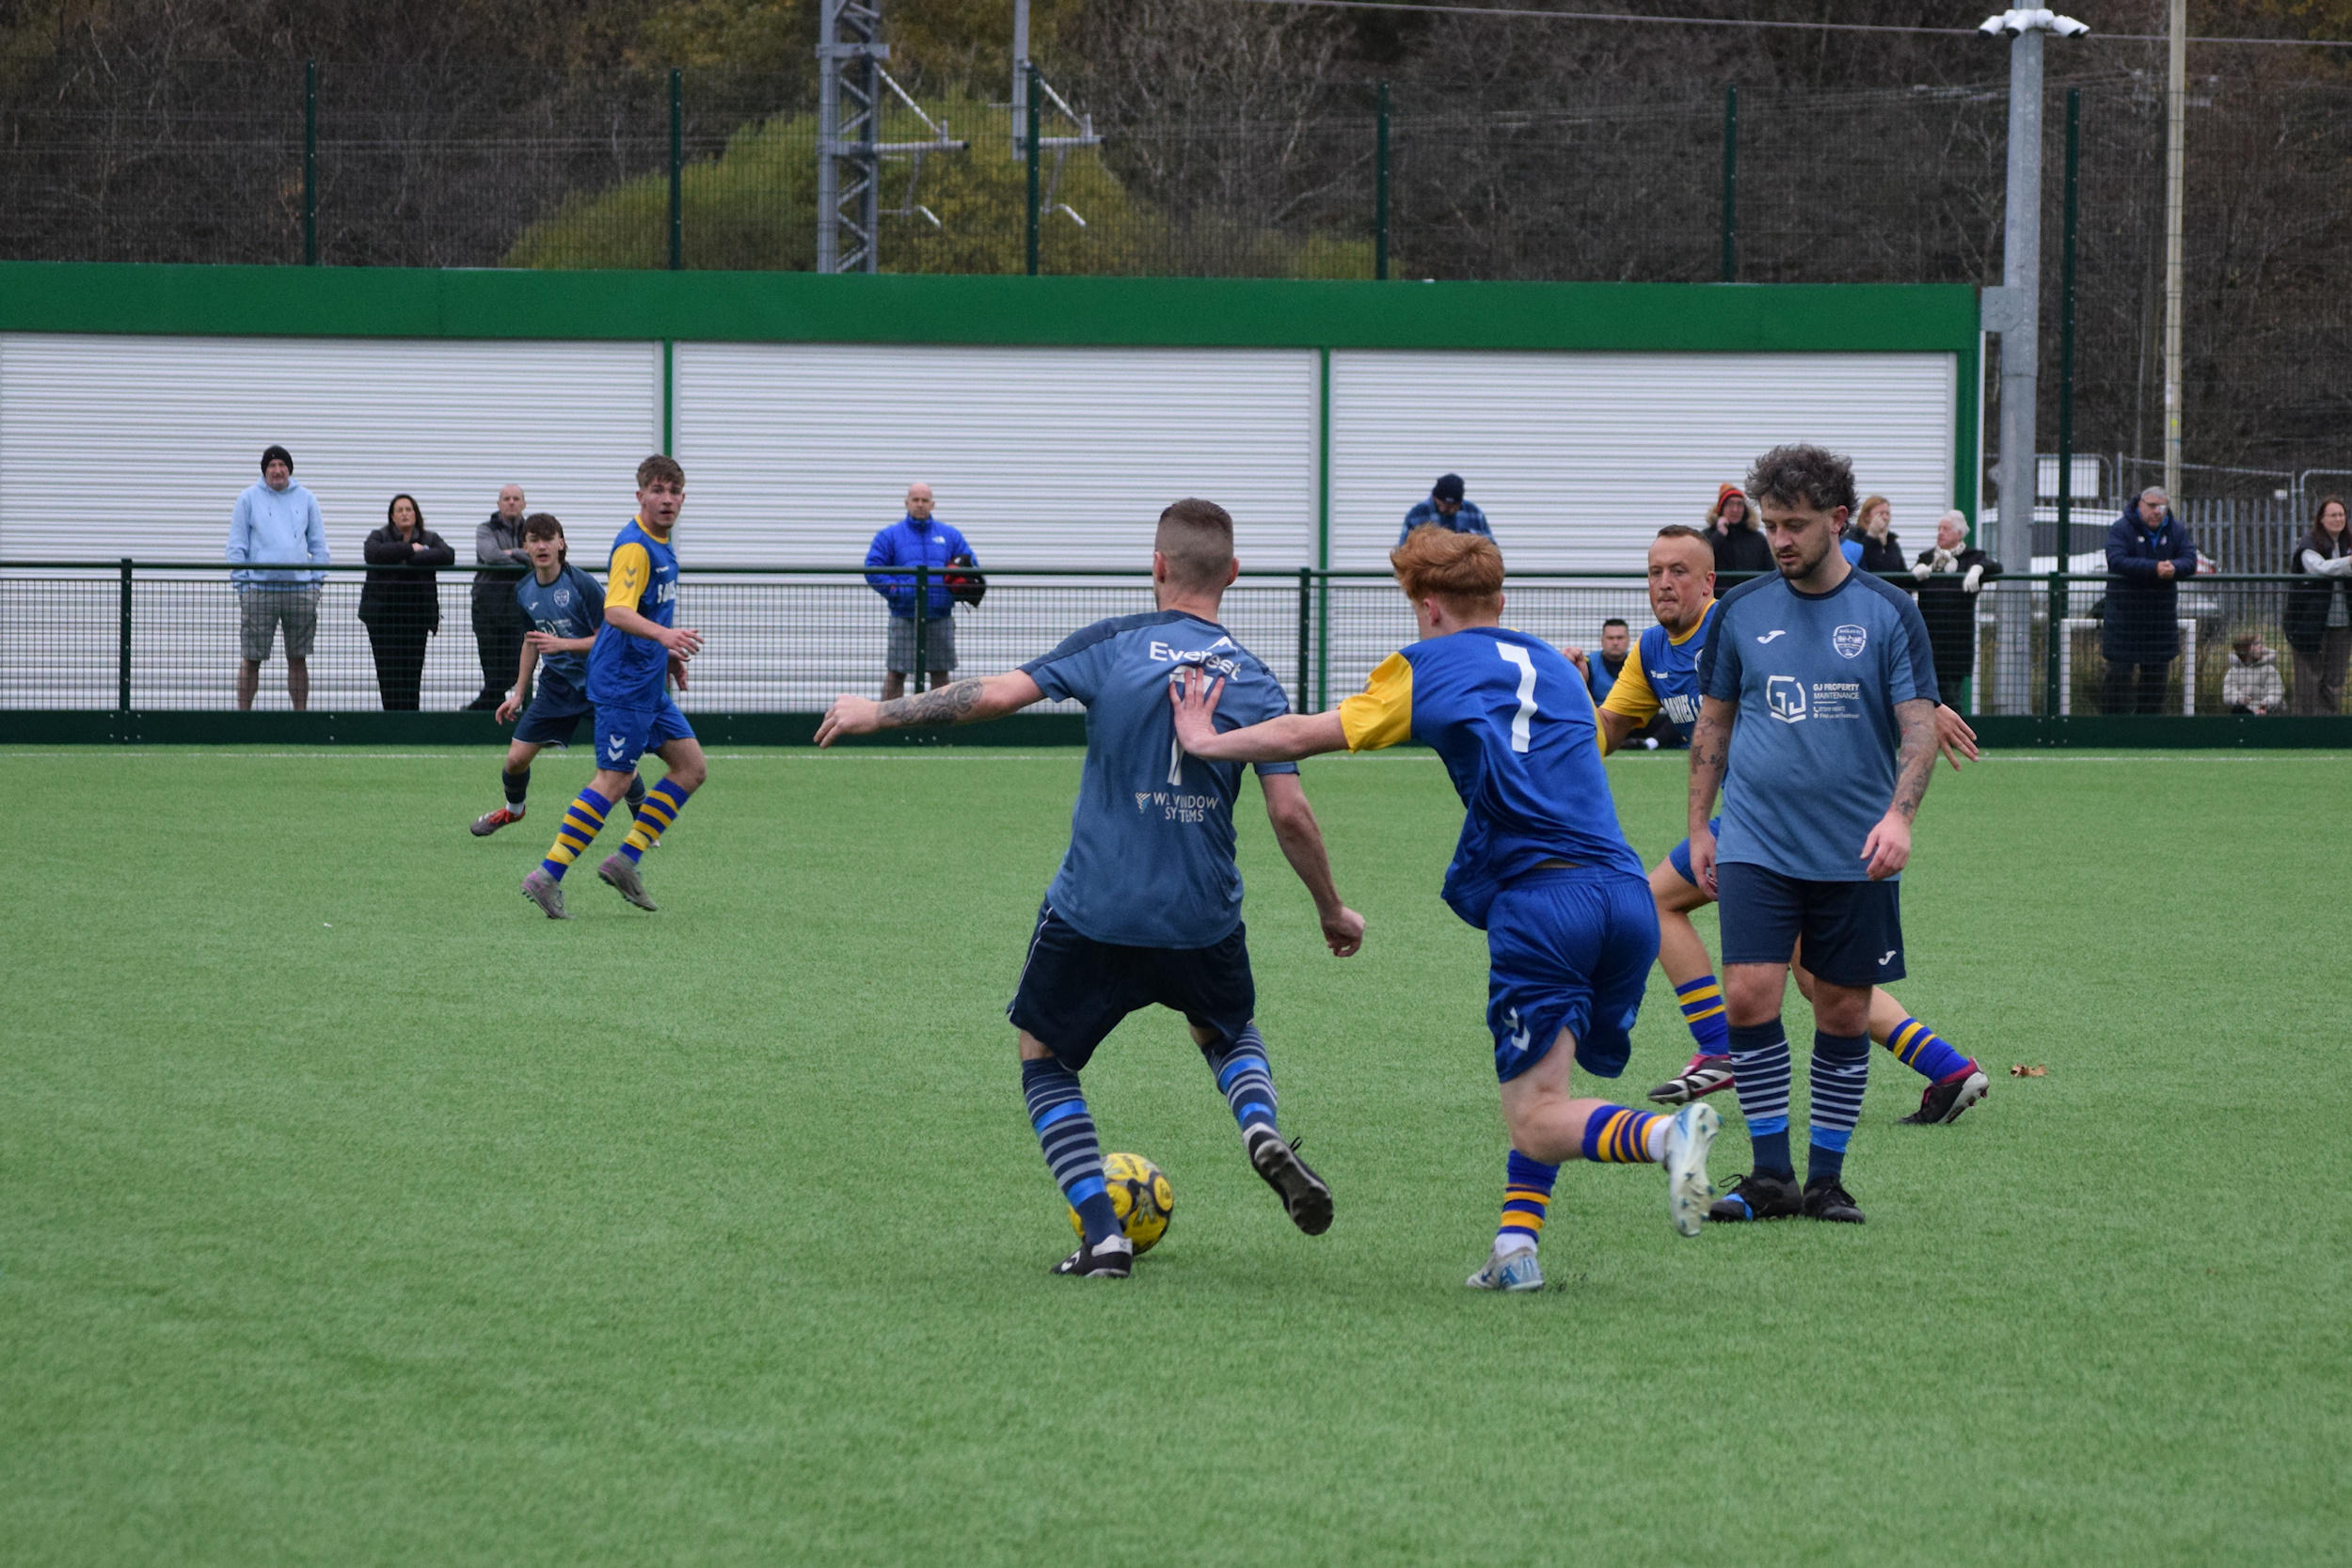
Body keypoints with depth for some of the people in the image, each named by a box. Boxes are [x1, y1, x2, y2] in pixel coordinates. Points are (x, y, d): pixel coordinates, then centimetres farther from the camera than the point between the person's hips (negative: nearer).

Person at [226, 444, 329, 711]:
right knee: (251, 659, -3)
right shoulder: (249, 498, 6)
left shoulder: (306, 499, 12)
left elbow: (319, 545, 15)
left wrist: (316, 579, 4)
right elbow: (236, 546, 5)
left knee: (298, 659, 5)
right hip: (259, 588, -2)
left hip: (300, 589, 2)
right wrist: (241, 582, -4)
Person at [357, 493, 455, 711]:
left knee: (413, 669, -3)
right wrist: (409, 549, -11)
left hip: (416, 616, 1)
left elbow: (447, 556, -8)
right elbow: (373, 554, -15)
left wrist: (413, 559, -15)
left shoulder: (430, 539, 12)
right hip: (384, 615, -1)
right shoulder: (380, 537, 8)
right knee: (389, 671, -7)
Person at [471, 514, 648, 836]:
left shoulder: (582, 585, -17)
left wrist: (562, 644, -27)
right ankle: (513, 809, 32)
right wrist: (518, 693, 19)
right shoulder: (524, 591, 2)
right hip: (556, 685, 5)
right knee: (516, 758, 0)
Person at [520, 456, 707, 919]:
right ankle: (548, 876, -6)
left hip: (649, 684, 10)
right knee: (613, 781, -10)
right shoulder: (634, 546, -17)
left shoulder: (660, 545, 14)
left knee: (691, 767, 7)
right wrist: (662, 634, -45)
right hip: (623, 683, -10)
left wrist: (668, 654, 30)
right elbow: (616, 611, -30)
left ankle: (625, 860, 9)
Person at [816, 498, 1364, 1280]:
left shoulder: (1114, 645, -7)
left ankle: (1103, 1236, 4)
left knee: (1043, 1059, 18)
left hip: (1093, 914, -2)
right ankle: (1261, 1127, -3)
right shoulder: (1255, 680, -2)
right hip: (1204, 917, 2)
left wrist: (880, 712, -1)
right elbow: (1290, 813, -5)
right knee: (1231, 1034, 30)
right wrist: (1332, 911, 9)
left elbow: (995, 695, -13)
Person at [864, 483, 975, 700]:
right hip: (904, 618, -2)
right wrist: (896, 590, -15)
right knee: (896, 673, -3)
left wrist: (957, 587, -8)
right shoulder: (890, 536, 6)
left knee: (941, 672, 6)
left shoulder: (950, 536, 13)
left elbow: (970, 565, 13)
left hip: (940, 618, 2)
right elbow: (872, 569, -1)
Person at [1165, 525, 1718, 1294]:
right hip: (1626, 895, 6)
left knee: (1537, 1121, -9)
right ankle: (1515, 1246, 8)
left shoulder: (1426, 668, 8)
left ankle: (1666, 1133, -34)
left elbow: (1305, 735, 9)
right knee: (1538, 1097, 20)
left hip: (1540, 900, -6)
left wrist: (1206, 742, 24)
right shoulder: (1557, 667, 25)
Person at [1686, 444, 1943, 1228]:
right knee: (1749, 998, -12)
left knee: (1844, 1014, 4)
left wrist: (1899, 816, -18)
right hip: (1758, 845, 1)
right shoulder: (1740, 611, 5)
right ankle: (1770, 1173, -2)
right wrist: (1699, 826, 10)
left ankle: (1826, 1178, 14)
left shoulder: (1889, 613, -1)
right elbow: (1713, 722, 14)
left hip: (1855, 855, -1)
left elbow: (1919, 724, -3)